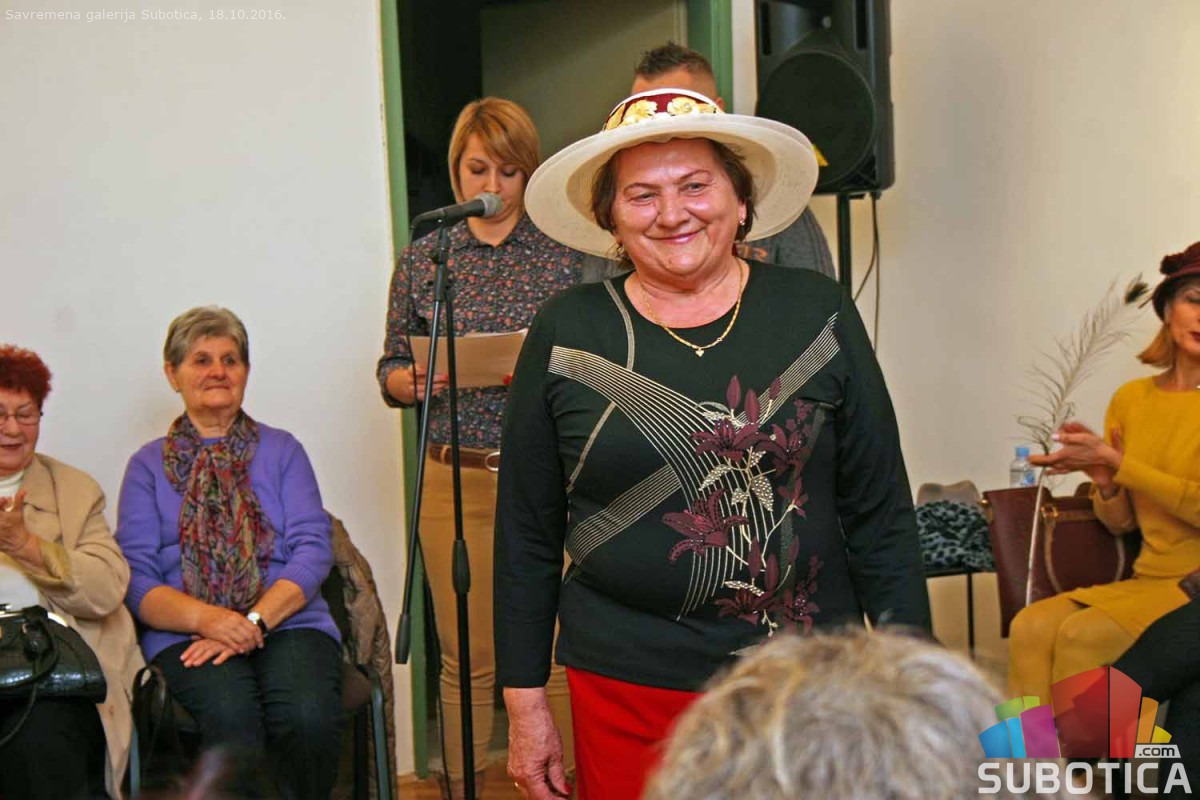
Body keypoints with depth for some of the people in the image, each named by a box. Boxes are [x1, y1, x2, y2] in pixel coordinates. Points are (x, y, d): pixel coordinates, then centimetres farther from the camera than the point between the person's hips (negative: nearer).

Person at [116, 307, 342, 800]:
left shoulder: (281, 450, 18)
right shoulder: (148, 465, 16)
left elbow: (313, 550, 5)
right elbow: (135, 580, 5)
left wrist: (255, 620, -12)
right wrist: (207, 618, -15)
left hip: (287, 623, 1)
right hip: (187, 636, -1)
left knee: (307, 716, -32)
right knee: (232, 717, -35)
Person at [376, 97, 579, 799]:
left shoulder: (565, 253, 3)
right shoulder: (423, 260, 9)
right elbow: (390, 374, 12)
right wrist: (421, 379, -10)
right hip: (456, 479, 2)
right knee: (467, 656, 8)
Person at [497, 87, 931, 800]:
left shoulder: (817, 314, 0)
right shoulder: (567, 335, -1)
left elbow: (881, 513, 3)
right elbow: (528, 534, 4)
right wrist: (524, 702, 3)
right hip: (629, 689, 0)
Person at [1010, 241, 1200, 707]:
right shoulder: (1131, 399, 11)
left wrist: (1114, 461, -14)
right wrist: (1104, 482, -6)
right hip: (1149, 581, 5)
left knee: (1082, 634, -26)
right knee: (1032, 625, -20)